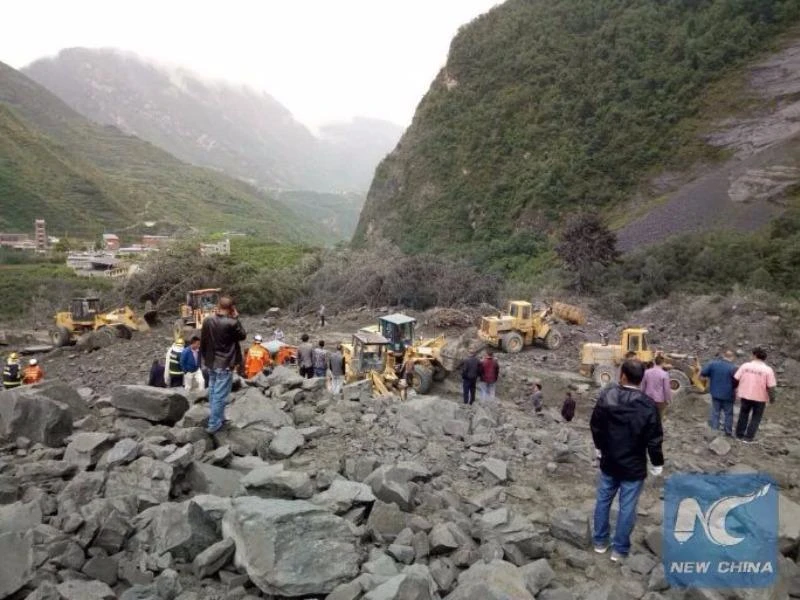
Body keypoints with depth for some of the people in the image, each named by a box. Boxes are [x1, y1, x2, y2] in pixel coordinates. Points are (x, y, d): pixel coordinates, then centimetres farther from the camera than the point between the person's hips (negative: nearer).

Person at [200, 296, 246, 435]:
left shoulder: (207, 320, -2)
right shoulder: (231, 323, -20)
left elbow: (203, 341, 7)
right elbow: (243, 336, -2)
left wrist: (204, 358, 19)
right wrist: (236, 318, -2)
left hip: (210, 363, 7)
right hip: (225, 365, -7)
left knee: (213, 392, 19)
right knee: (220, 395, 1)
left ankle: (217, 418, 34)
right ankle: (214, 424, 5)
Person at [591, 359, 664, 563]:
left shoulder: (606, 396, -10)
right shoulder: (648, 405, -20)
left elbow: (595, 426, 2)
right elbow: (654, 439, -13)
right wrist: (657, 464, 3)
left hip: (608, 462, 3)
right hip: (634, 467, -3)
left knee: (603, 500, 18)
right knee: (627, 507, 10)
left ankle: (600, 541, 30)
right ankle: (620, 549, 21)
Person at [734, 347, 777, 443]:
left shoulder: (745, 366, -9)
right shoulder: (768, 370, -14)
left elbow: (736, 379, -5)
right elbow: (771, 387, -15)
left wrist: (735, 389, 14)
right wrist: (772, 398, 0)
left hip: (745, 395, 2)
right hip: (760, 398, -2)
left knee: (743, 414, 21)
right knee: (756, 418, 16)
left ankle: (739, 435, 30)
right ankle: (748, 437, 15)